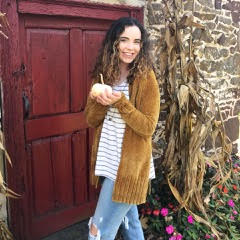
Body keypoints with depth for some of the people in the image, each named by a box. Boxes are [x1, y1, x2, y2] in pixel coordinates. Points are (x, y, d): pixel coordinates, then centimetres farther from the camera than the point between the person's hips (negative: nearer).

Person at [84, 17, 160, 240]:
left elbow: (148, 127, -16)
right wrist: (99, 101, -18)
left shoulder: (146, 77, -13)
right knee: (128, 219, 23)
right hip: (107, 160, 6)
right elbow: (90, 120, 1)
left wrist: (120, 102, -26)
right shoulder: (102, 74, 4)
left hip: (130, 163, -6)